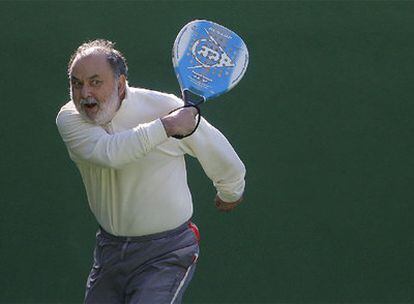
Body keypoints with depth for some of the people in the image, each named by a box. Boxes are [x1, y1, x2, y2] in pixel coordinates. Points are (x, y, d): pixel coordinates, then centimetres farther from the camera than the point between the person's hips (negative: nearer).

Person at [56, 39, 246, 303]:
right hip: (110, 250, 4)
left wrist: (230, 194, 21)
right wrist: (165, 127, -33)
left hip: (167, 252, -4)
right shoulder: (70, 119, -7)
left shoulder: (166, 107, -13)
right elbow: (108, 153, -30)